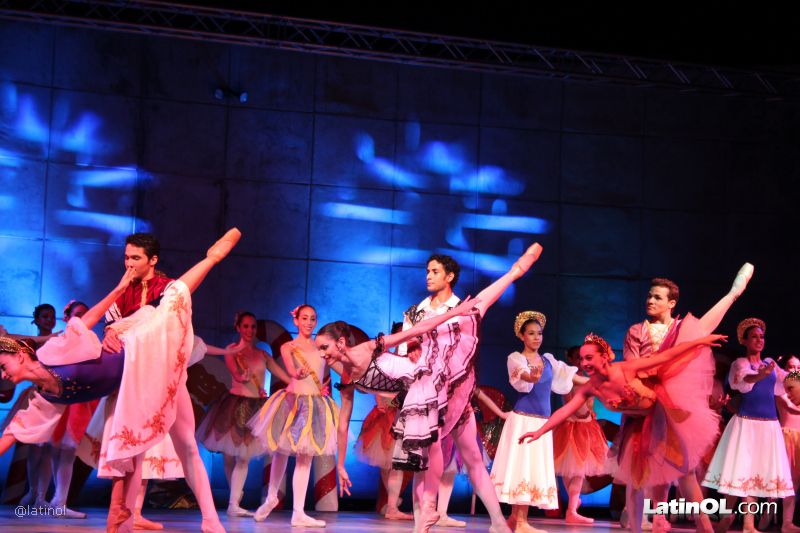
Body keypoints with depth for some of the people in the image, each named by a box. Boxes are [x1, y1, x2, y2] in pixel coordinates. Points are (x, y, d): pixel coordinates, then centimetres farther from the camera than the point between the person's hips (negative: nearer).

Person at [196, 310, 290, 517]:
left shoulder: (262, 354, 12)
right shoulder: (232, 350, 1)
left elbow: (283, 375, 9)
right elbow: (236, 373, -17)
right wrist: (243, 377, -38)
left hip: (257, 406, 3)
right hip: (236, 404, -3)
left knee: (244, 457, -5)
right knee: (230, 456, 3)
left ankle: (234, 504, -6)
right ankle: (234, 500, 20)